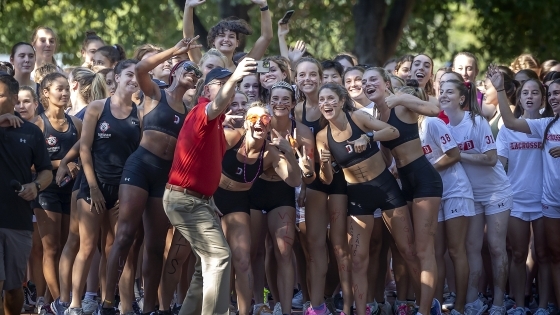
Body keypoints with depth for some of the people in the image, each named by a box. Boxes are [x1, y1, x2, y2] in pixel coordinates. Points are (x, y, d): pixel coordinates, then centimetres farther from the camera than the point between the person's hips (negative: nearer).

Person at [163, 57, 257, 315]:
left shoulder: (215, 122, 16)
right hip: (185, 199, -11)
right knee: (219, 255, -19)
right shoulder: (201, 112, -14)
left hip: (197, 199, 11)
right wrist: (233, 78, -56)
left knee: (208, 260, 16)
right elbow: (217, 105, -40)